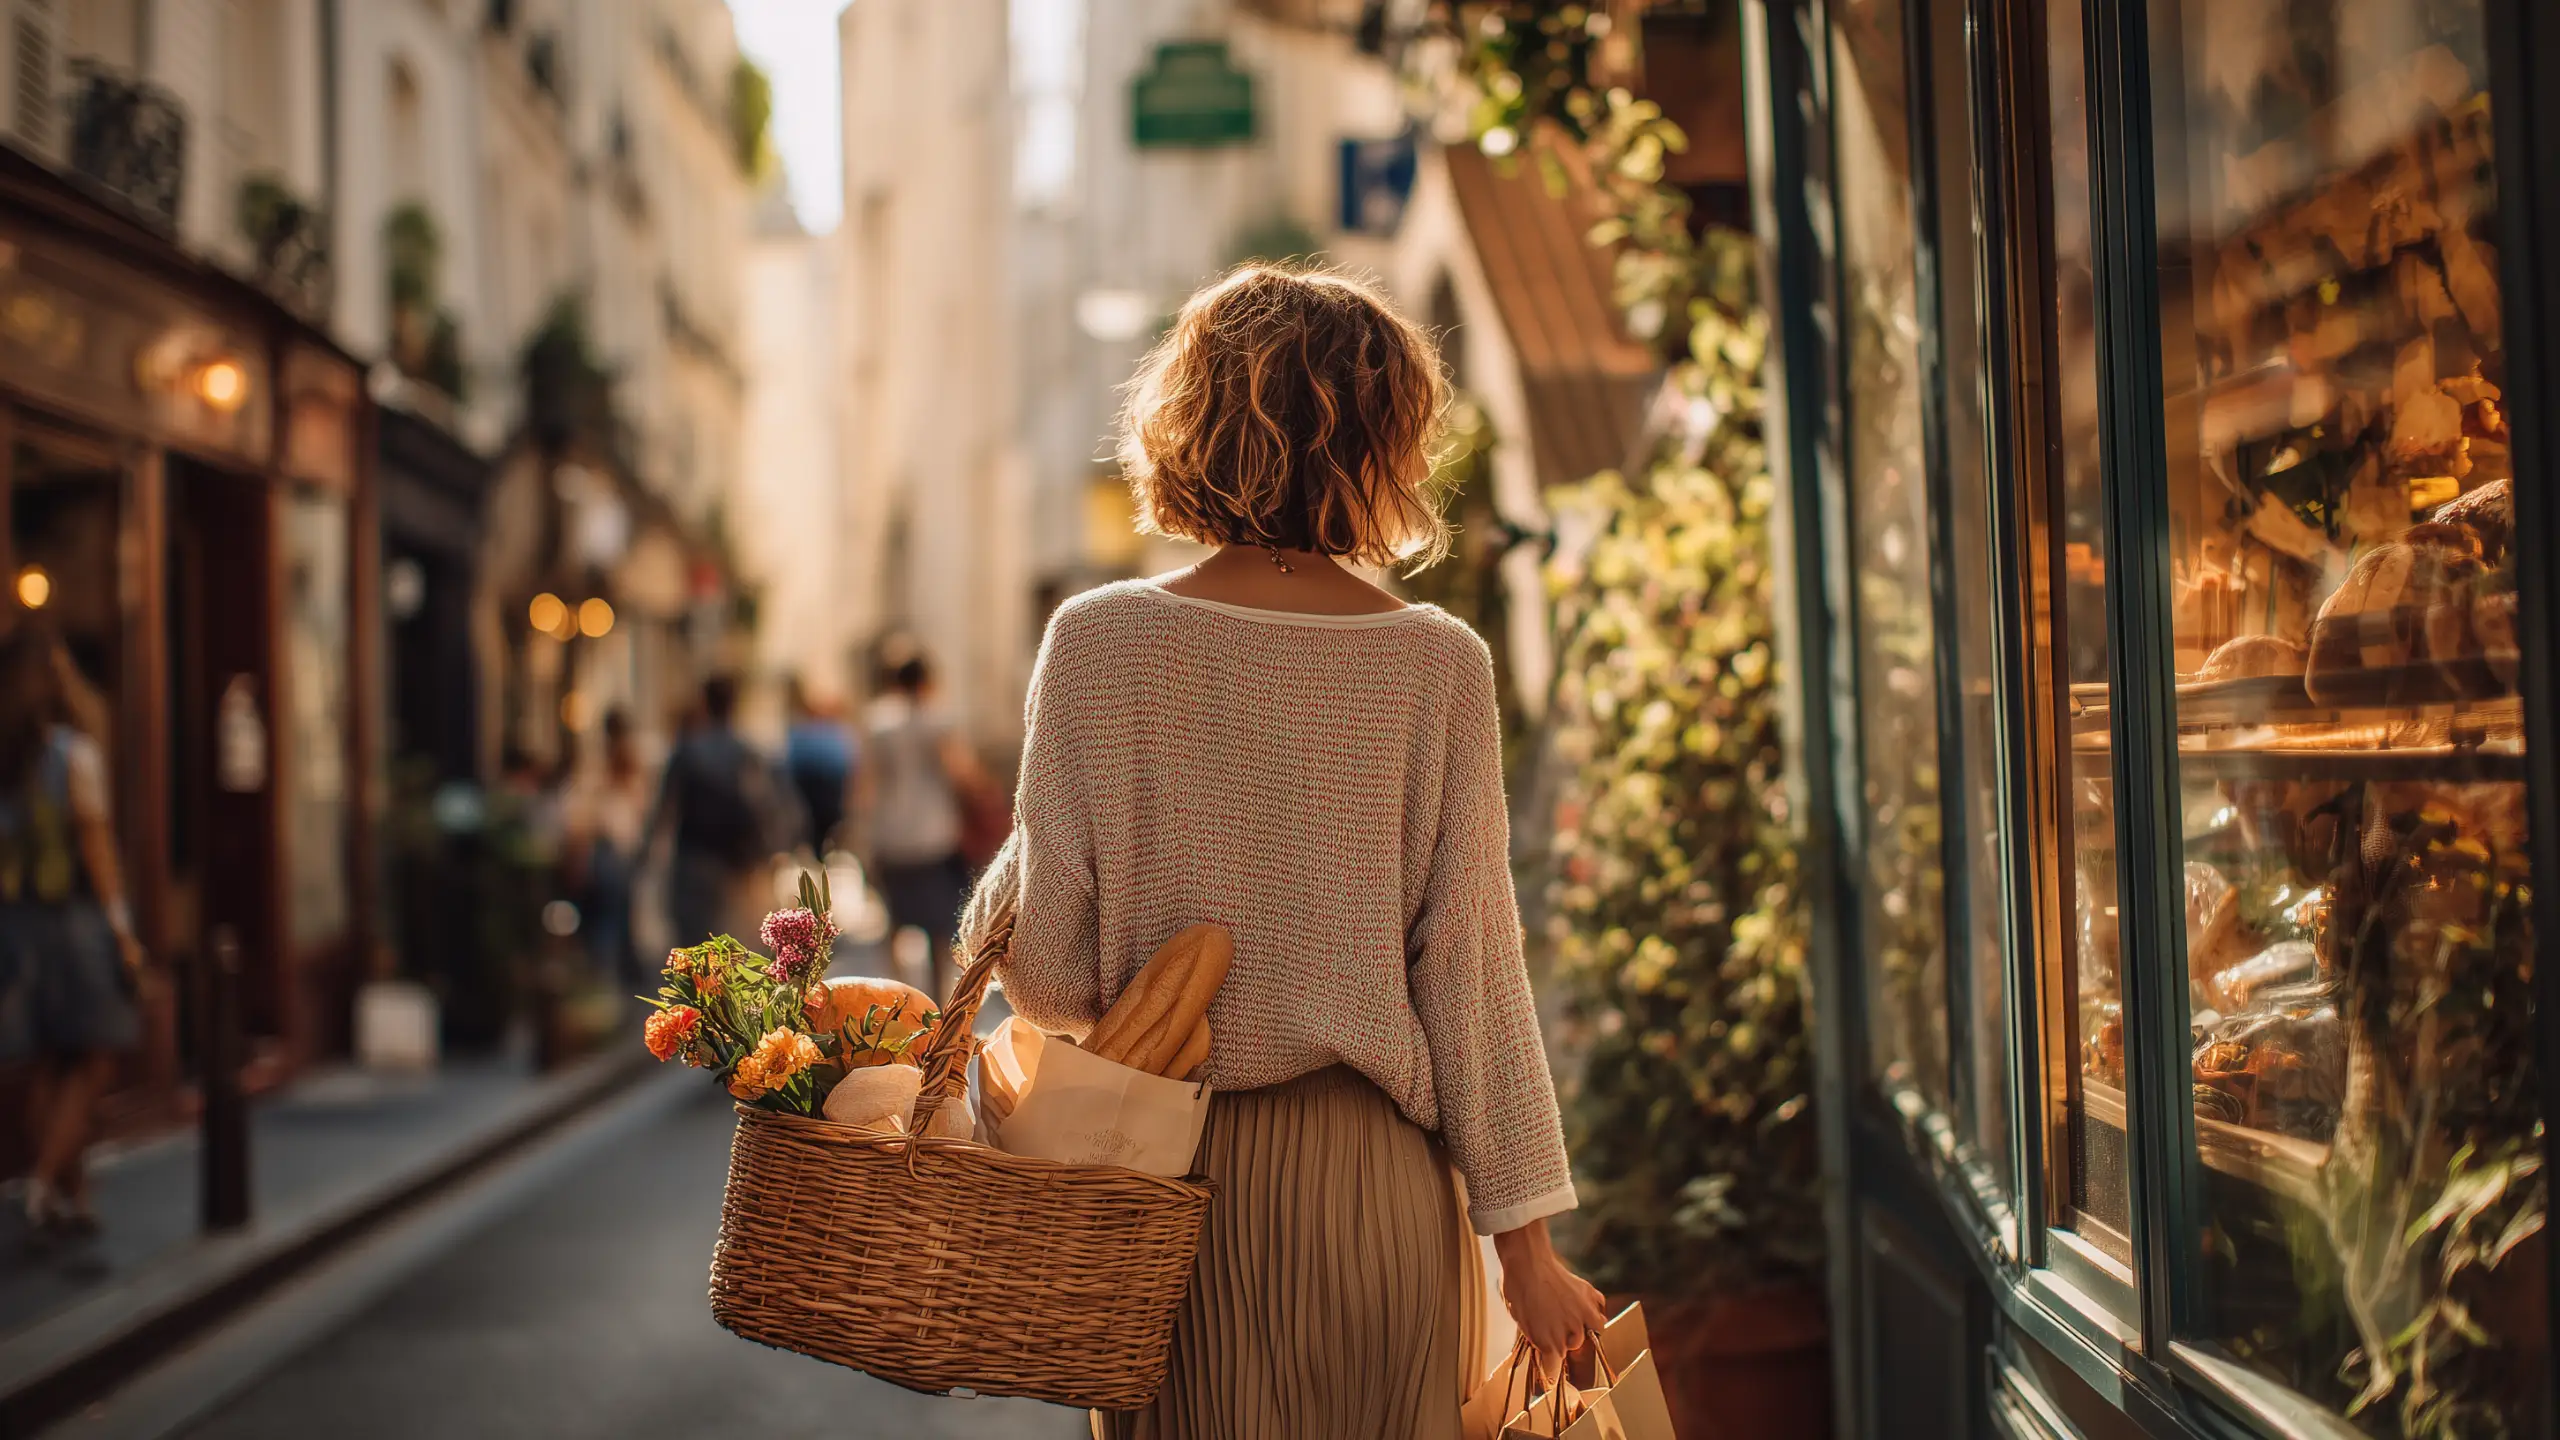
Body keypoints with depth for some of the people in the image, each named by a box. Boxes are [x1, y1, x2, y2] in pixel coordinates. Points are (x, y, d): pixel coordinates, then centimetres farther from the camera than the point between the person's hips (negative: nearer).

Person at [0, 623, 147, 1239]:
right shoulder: (74, 754, -10)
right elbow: (95, 843, -10)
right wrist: (121, 927, -6)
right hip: (73, 917, -5)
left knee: (50, 1066, 12)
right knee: (93, 1062, 3)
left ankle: (70, 1195, 16)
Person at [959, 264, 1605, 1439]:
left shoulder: (1099, 643, -6)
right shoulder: (1438, 666, -6)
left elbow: (1050, 964, -7)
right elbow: (1468, 963, -6)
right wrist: (1525, 1247, 0)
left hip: (1168, 1163, 0)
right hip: (1373, 1167, 0)